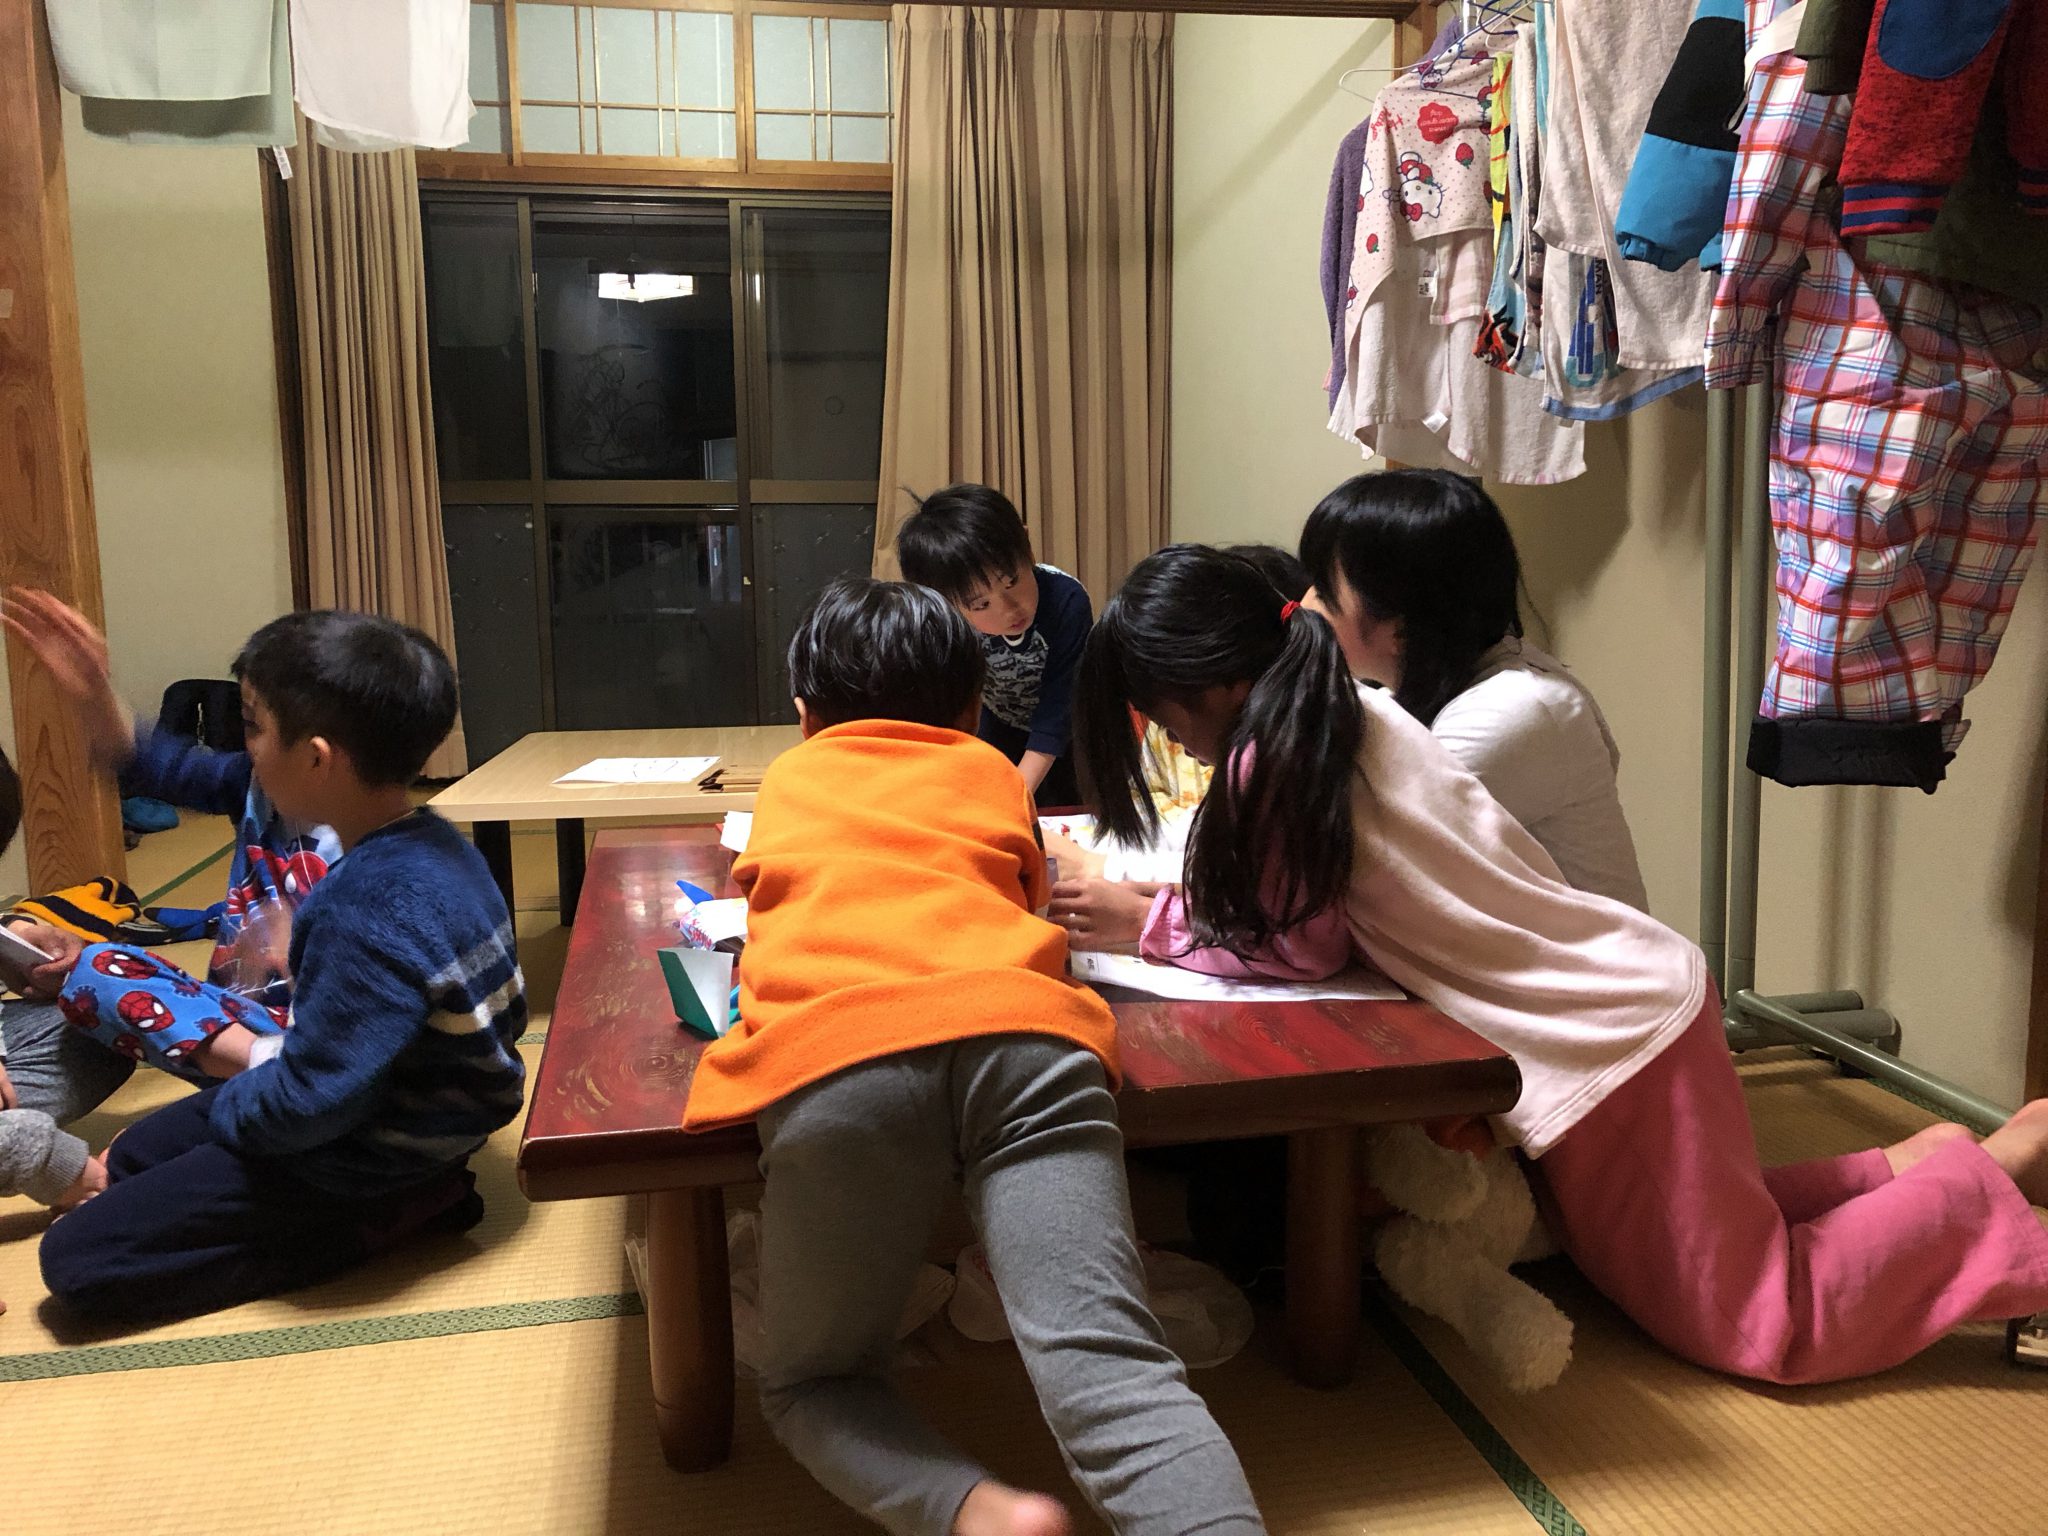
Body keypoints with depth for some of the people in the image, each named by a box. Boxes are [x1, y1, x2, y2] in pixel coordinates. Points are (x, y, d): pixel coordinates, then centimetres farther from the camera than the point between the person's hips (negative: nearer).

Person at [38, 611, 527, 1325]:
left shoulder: (369, 916, -33)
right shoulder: (431, 844, -3)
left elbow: (311, 1101, -27)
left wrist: (220, 1109, -8)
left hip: (366, 1156, -9)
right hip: (410, 1105, 10)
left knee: (78, 1261, -3)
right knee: (133, 1156, 24)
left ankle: (386, 1217, -4)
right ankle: (412, 1191, 10)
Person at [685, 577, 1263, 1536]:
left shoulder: (787, 778, 33)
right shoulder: (989, 771, 32)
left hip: (829, 1056, 0)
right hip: (1024, 1034, 1)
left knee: (808, 1384, 17)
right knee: (1110, 1371, -10)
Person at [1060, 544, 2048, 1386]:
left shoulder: (1273, 754, -21)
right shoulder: (1349, 711, 6)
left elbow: (1297, 945, -12)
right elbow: (1324, 893, 11)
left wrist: (1143, 921, -5)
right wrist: (1168, 900, 6)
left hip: (1609, 1044, -9)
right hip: (1634, 993, 9)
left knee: (1764, 1329, 6)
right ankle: (1927, 1165, 27)